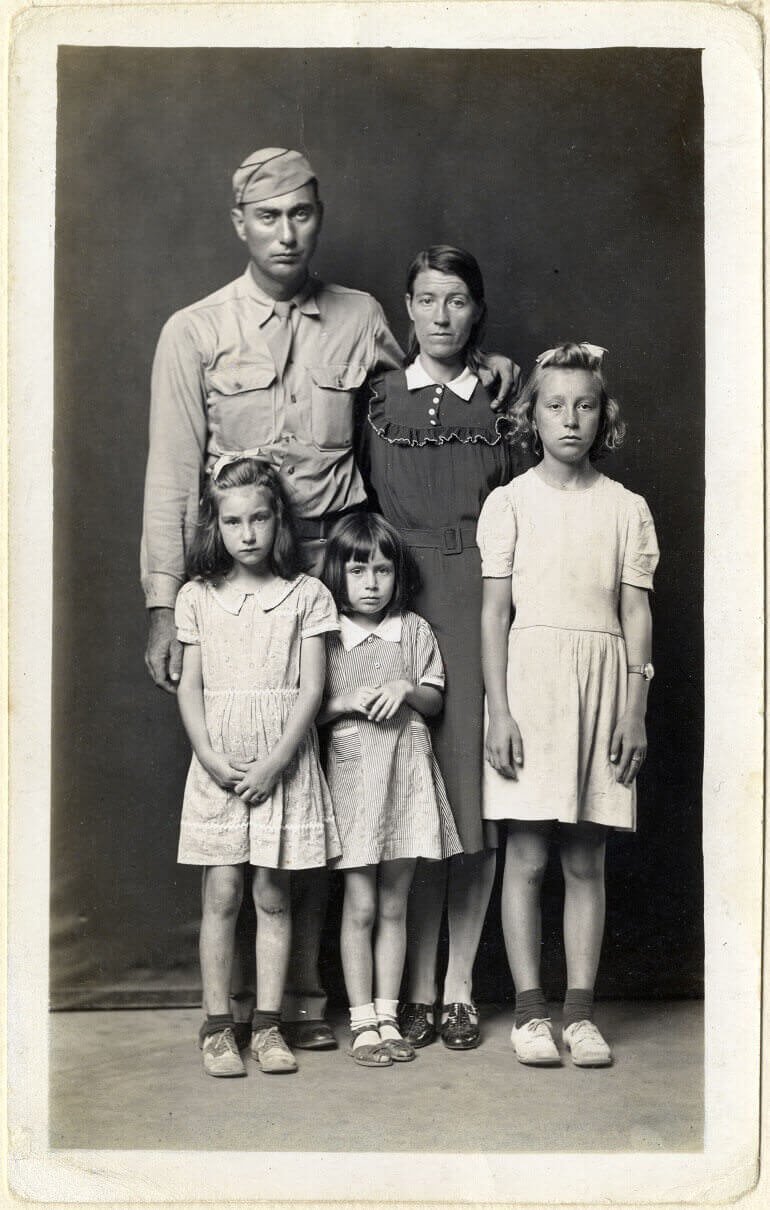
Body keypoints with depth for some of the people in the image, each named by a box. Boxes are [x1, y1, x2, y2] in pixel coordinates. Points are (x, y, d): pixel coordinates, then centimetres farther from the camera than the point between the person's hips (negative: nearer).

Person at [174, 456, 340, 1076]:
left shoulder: (306, 595, 2)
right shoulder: (198, 597, 7)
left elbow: (312, 688, -2)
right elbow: (190, 686, 6)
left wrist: (275, 762, -12)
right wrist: (211, 756, -8)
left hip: (283, 762, -1)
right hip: (217, 764, 1)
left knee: (272, 895, 4)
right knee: (221, 893, 0)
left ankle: (268, 1024, 12)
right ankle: (217, 1025, 9)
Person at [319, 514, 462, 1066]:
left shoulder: (414, 630, 7)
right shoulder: (326, 637, 2)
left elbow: (435, 700, 9)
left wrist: (406, 688, -10)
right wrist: (347, 702, -14)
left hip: (407, 770, 2)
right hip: (353, 771, -2)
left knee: (394, 905, 8)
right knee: (360, 906, -1)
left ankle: (388, 1017, 17)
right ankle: (364, 1023, 8)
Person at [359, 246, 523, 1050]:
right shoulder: (379, 396, 8)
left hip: (481, 604, 0)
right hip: (398, 601, 0)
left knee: (475, 795, 2)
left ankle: (459, 987, 14)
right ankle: (417, 989, 12)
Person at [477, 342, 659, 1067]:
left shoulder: (626, 508, 9)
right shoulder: (510, 502, 4)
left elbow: (635, 615, 7)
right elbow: (495, 611, 0)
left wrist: (635, 711, 1)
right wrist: (498, 711, -7)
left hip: (603, 681, 2)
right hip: (530, 674, -2)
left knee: (586, 861, 5)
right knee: (526, 855, -1)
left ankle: (580, 1012, 12)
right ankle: (530, 1011, 8)